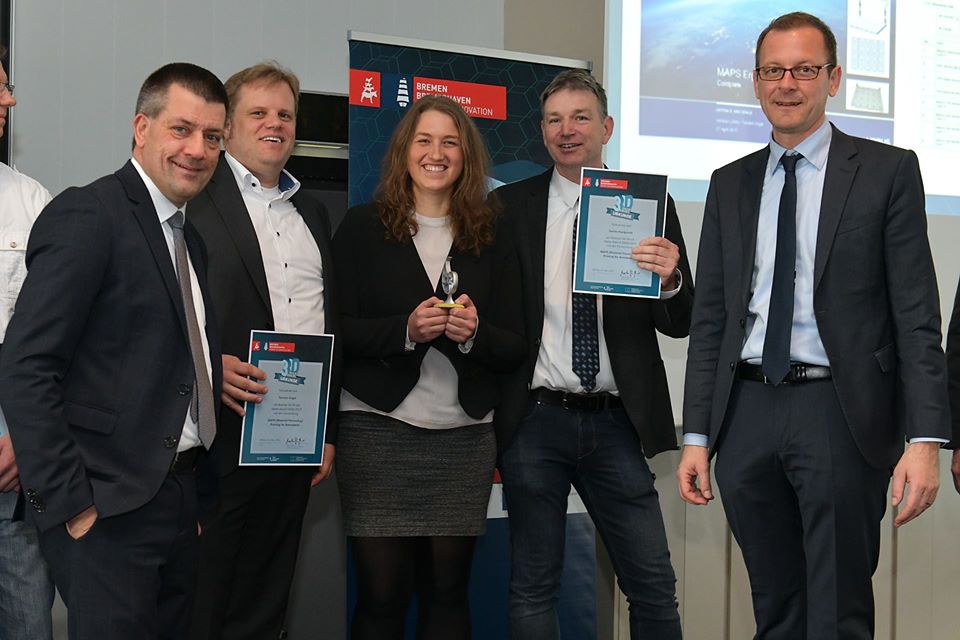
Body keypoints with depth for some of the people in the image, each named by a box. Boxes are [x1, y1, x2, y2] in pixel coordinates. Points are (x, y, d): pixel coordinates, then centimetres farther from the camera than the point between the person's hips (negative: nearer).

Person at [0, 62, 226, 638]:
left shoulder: (190, 239, 16)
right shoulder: (87, 216, -11)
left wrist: (197, 499, 12)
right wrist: (68, 503, -18)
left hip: (182, 504, 8)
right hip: (107, 513, -8)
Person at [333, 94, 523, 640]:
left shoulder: (491, 241, 9)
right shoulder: (363, 227, 4)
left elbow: (514, 346, 8)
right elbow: (337, 329, -2)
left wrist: (474, 333, -13)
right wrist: (406, 330, -18)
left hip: (465, 436, 2)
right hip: (378, 430, -2)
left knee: (447, 591, 7)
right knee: (381, 592, 2)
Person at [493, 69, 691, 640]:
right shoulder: (510, 207, 3)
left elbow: (679, 324, 3)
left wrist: (670, 281, -18)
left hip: (616, 421, 1)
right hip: (535, 420, 0)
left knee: (654, 587, 4)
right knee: (533, 590, 10)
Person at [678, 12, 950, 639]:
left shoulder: (888, 170, 1)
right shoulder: (730, 184, 13)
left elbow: (917, 314, -4)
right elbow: (710, 317, 12)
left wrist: (925, 439, -13)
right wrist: (697, 435, 6)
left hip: (840, 415, -4)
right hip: (746, 416, 4)